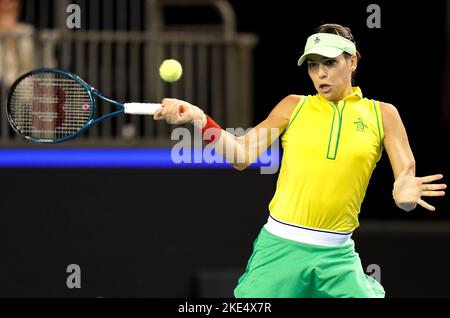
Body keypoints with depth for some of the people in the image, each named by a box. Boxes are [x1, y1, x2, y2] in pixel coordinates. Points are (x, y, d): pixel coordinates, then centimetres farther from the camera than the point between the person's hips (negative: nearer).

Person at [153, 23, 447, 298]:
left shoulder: (382, 114, 6)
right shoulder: (294, 107, 8)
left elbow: (407, 182, 0)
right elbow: (242, 156, 1)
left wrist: (405, 195, -24)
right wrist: (200, 120, -15)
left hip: (337, 256, 0)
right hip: (280, 248, 0)